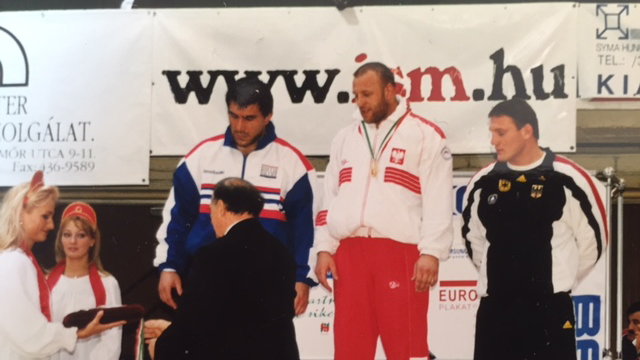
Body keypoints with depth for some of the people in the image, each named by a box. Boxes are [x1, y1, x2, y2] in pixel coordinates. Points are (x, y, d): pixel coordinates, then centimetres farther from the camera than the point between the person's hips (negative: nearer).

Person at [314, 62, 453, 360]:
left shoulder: (425, 135, 1)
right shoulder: (345, 138, 18)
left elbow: (438, 201, -5)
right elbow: (330, 198, 19)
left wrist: (431, 253, -13)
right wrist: (324, 249, 9)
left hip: (400, 253, -5)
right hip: (349, 254, 5)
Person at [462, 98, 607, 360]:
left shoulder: (566, 179, -9)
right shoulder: (483, 183, 5)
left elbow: (592, 238, 1)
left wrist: (560, 277, 9)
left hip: (550, 307, -5)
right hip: (494, 306, 5)